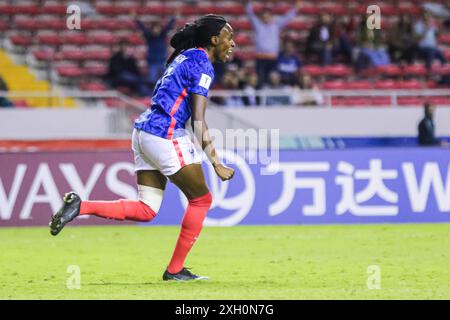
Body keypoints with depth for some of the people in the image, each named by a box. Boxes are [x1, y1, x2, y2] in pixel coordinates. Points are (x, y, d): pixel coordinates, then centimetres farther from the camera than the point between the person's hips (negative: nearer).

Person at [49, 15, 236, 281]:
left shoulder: (185, 57, 19)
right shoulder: (202, 65, -9)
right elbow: (198, 121, -15)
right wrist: (217, 164, -15)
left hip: (144, 132, 9)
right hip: (166, 136, -9)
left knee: (146, 210, 8)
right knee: (201, 199, 5)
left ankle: (81, 206, -6)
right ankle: (175, 269, 8)